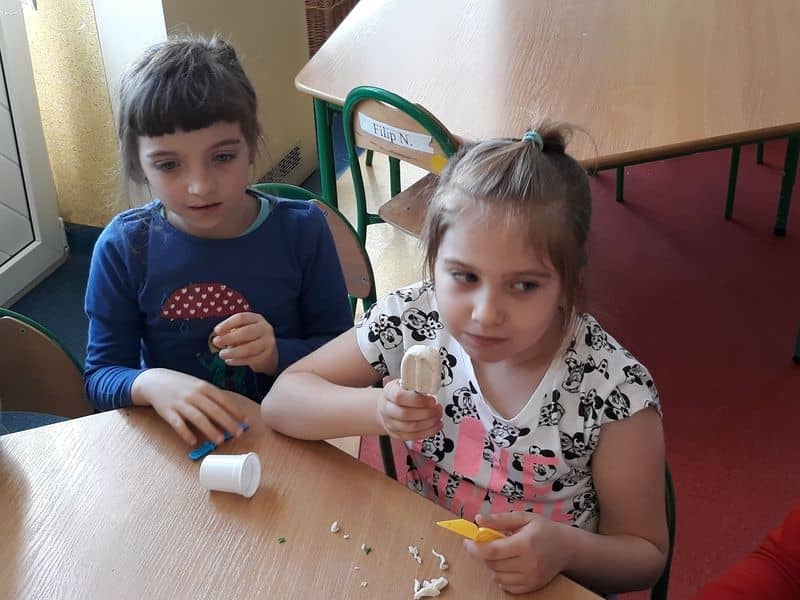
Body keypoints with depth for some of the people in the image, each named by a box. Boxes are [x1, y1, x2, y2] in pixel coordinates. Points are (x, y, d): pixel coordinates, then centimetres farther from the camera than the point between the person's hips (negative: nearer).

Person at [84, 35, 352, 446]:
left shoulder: (302, 230, -7)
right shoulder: (123, 247, -7)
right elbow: (101, 374, -2)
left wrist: (277, 354, -19)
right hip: (173, 444, 1)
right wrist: (150, 384, -24)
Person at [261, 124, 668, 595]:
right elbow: (281, 401, -6)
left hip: (551, 588, -1)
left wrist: (567, 549, -29)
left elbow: (645, 556, -9)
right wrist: (376, 411, -24)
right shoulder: (412, 321, -13)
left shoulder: (615, 392, -20)